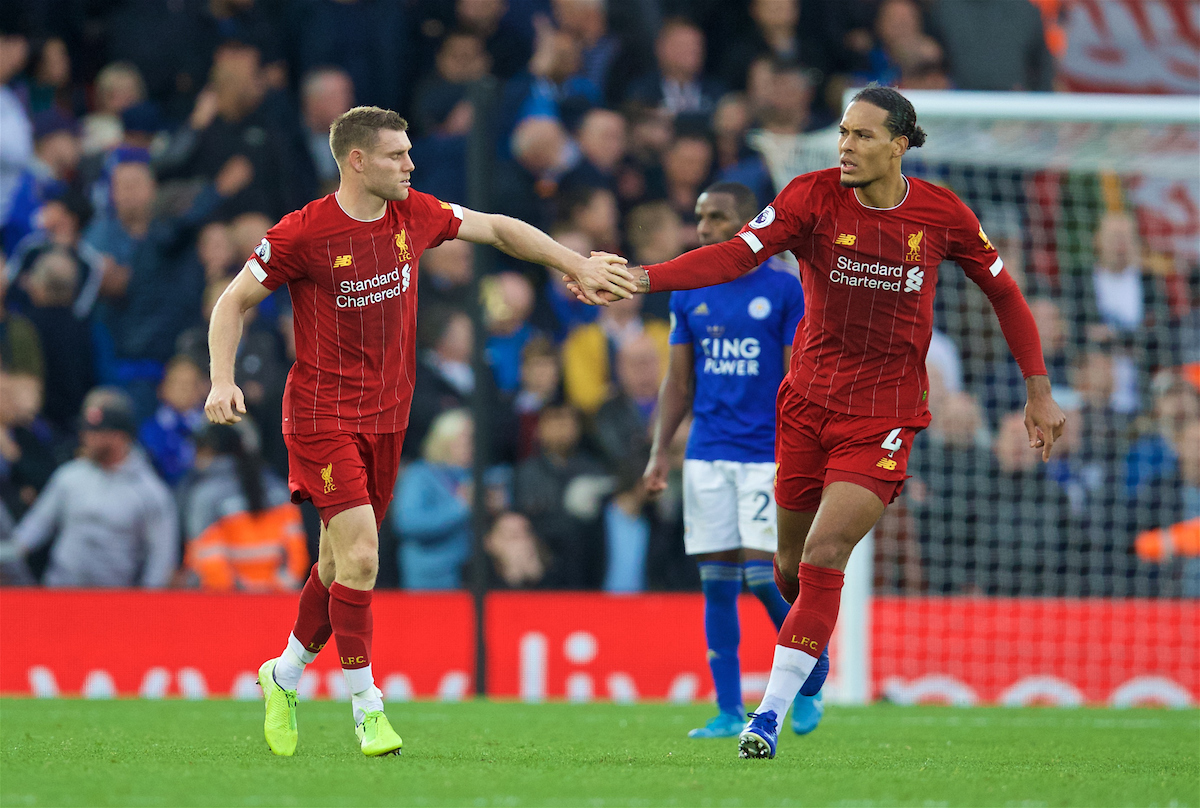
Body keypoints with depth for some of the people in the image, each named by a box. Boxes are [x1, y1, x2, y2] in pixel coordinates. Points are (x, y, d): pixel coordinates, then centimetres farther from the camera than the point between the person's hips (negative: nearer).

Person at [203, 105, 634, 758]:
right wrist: (223, 381, -17)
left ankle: (284, 676, 32)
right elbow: (233, 302, -4)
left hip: (385, 419, 6)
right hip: (322, 416, -6)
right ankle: (365, 703, -5)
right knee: (360, 552, -17)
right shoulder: (302, 233, -14)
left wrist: (578, 266, 14)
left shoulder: (415, 215, 1)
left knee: (341, 562, 10)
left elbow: (497, 230, 16)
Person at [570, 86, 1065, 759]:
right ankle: (811, 650, 43)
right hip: (808, 402, 2)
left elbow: (1005, 293, 10)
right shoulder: (814, 197, -7)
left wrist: (1040, 393, 9)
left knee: (823, 557, -16)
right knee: (792, 566, 10)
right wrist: (640, 279, -35)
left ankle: (773, 712, -13)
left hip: (885, 413, -2)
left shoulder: (943, 214, -4)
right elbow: (737, 254, -20)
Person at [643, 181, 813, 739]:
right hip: (707, 456, 4)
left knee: (763, 575, -12)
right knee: (717, 581, 1)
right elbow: (679, 382, 15)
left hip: (767, 455, -4)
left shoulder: (783, 288, -3)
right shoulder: (687, 292, 10)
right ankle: (729, 712, 5)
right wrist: (660, 453, 6)